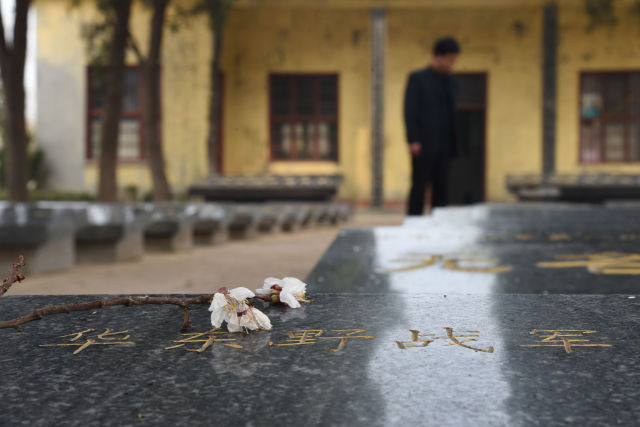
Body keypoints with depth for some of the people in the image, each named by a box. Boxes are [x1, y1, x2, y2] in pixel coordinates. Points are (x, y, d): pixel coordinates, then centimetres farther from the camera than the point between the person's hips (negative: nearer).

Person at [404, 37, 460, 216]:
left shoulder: (450, 81, 15)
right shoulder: (417, 78, -2)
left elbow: (451, 113, 18)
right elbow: (409, 111, -7)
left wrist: (453, 144, 12)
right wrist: (413, 141, -15)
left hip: (443, 146, 6)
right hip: (423, 145, -6)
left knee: (441, 188, 4)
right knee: (419, 187, -5)